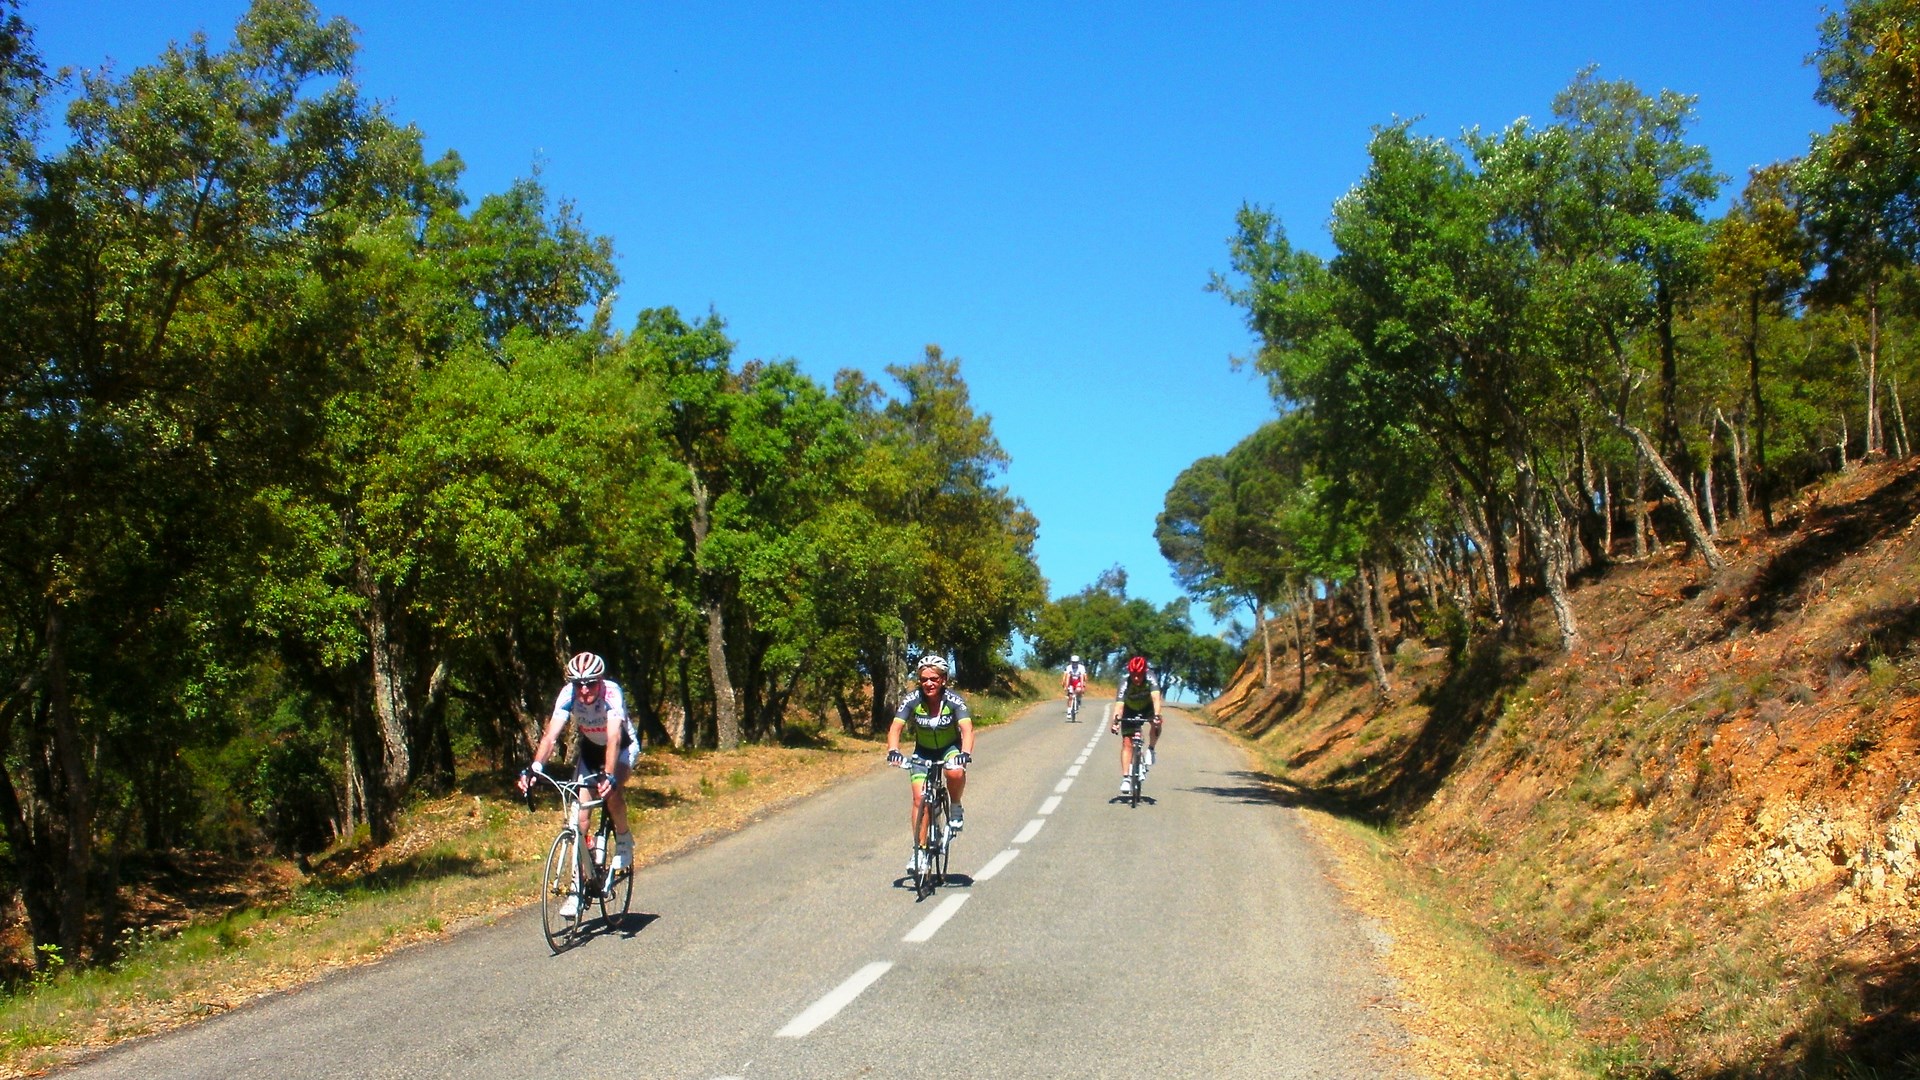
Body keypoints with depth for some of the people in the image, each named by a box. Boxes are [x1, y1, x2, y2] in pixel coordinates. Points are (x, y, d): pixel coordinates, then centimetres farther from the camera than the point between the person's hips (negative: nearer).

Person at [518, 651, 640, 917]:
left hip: (623, 746, -3)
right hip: (589, 748, 3)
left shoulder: (612, 693, -34)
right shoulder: (568, 695, -26)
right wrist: (533, 768, -50)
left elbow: (613, 738, -44)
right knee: (580, 811, -8)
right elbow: (551, 735, -34)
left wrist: (609, 776, -58)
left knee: (610, 791, -31)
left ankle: (623, 838, -2)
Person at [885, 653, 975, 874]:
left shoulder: (954, 701, -24)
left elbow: (967, 729, -36)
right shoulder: (912, 700, -21)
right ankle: (919, 851, 0)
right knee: (920, 798, -10)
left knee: (955, 772, -34)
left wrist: (965, 753, -54)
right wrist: (893, 751, -48)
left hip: (950, 748, -2)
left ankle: (956, 808, -4)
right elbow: (895, 728, -29)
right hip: (923, 751, 2)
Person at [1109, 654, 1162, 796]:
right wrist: (1115, 721, -58)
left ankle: (1150, 749, -5)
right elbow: (1120, 703, -42)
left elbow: (1155, 696, -44)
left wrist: (1157, 716, -60)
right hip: (1130, 711, 0)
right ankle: (1126, 778, -8)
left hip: (1147, 707, 0)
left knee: (1156, 724, -31)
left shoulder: (1150, 677, -30)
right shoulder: (1125, 681, -31)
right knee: (1127, 742, -12)